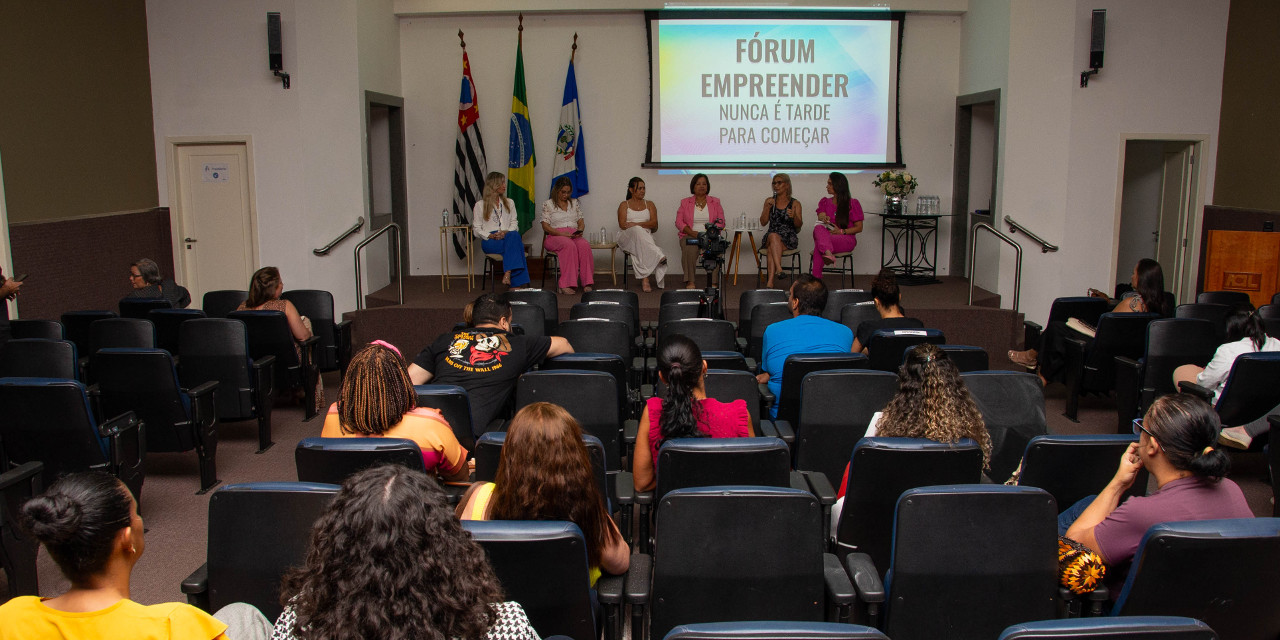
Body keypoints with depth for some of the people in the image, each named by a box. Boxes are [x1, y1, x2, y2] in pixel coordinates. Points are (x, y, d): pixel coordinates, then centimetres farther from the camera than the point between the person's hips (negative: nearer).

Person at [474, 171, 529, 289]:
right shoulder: (480, 205, 13)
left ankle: (508, 273, -50)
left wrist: (506, 232, -9)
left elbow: (514, 223, 14)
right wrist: (490, 235, -15)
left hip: (508, 236, 3)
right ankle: (519, 283, -45)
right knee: (514, 245, -37)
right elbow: (477, 229, 5)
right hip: (490, 242, -3)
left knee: (514, 236, -38)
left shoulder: (510, 202, 24)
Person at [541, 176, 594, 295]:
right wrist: (562, 233, -15)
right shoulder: (548, 204, 8)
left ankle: (587, 284, -37)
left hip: (574, 235, 3)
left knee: (585, 245, -33)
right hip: (555, 236, -3)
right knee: (569, 245, -39)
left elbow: (581, 221, 19)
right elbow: (545, 226, 0)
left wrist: (580, 230, -6)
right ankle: (566, 285, -43)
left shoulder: (574, 202, 21)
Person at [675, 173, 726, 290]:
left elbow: (721, 222, 7)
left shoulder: (715, 202, 16)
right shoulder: (685, 202, 14)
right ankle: (690, 282, -34)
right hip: (690, 235, 0)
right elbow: (679, 222, 4)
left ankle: (713, 282, -32)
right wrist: (693, 233, -12)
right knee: (689, 250, -35)